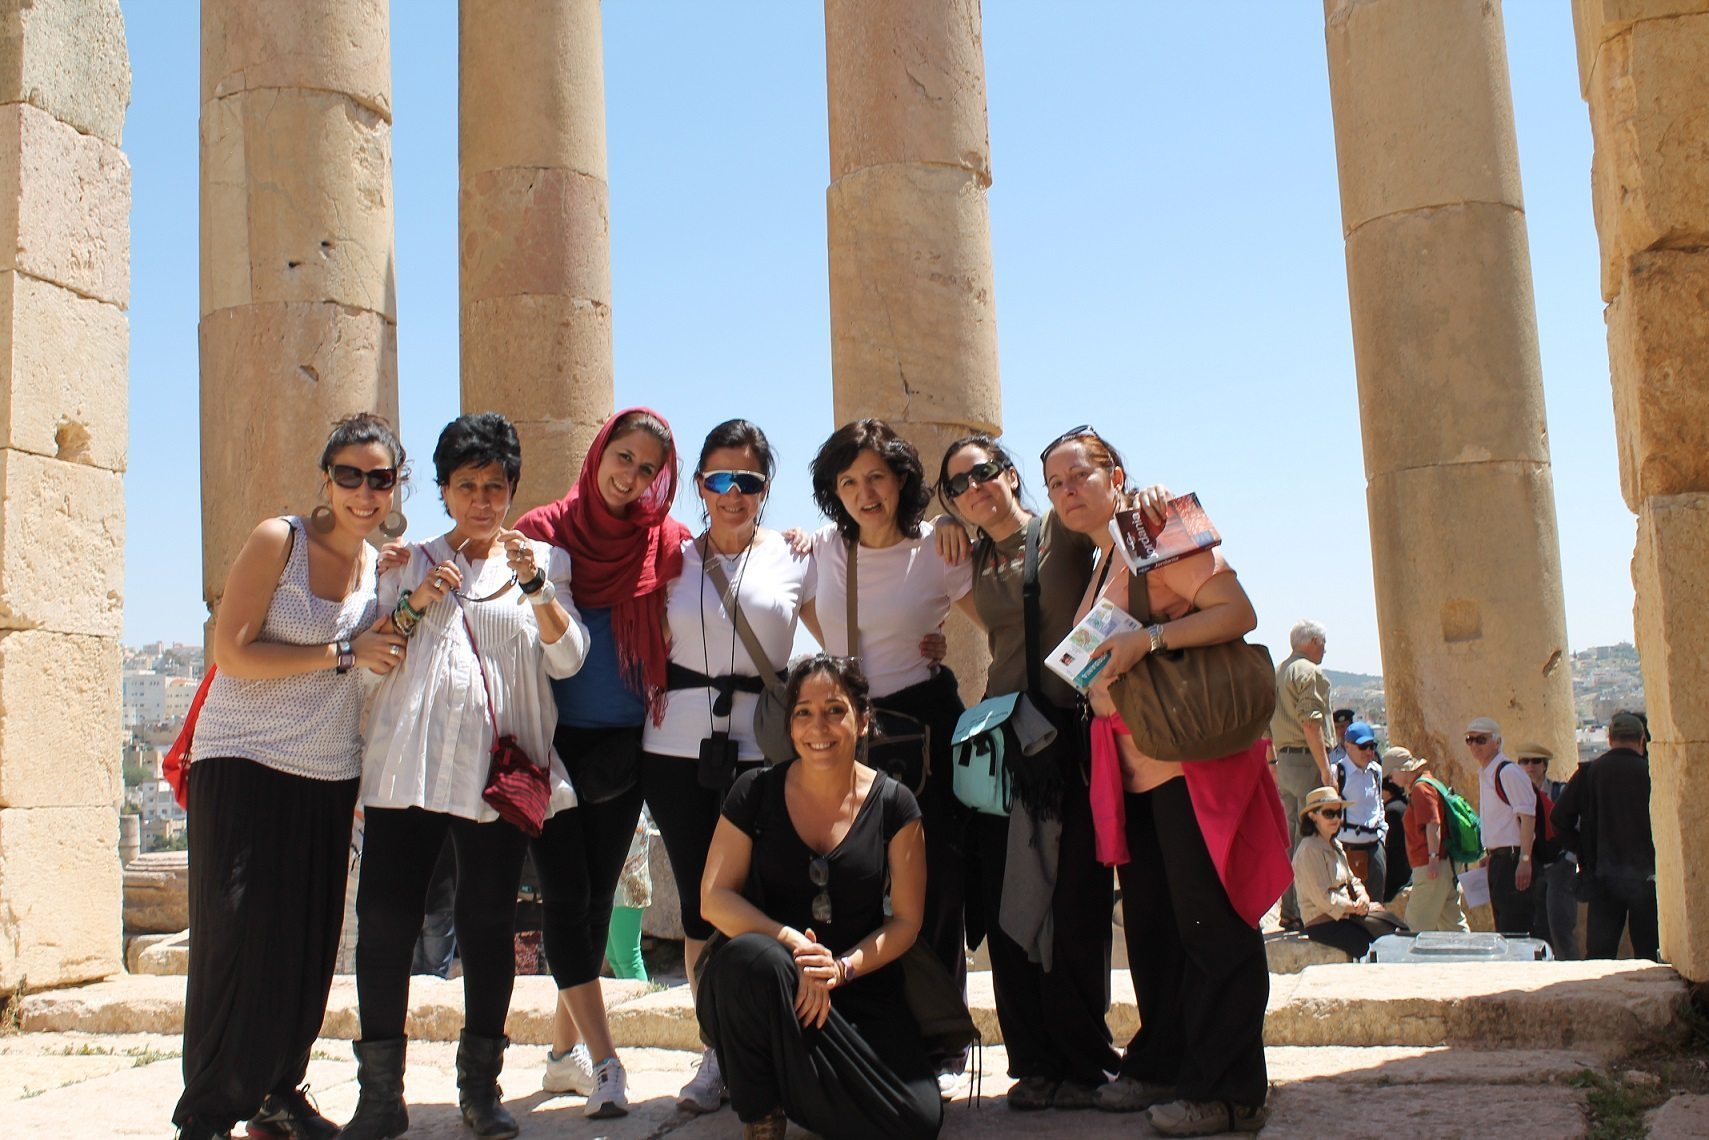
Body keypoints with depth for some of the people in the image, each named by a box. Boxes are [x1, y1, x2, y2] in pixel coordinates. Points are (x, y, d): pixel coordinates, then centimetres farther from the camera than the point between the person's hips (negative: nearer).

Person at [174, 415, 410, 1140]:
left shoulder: (383, 565, 10)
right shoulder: (278, 541, -7)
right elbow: (233, 652, -14)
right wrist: (344, 653, -17)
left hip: (329, 779, 6)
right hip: (246, 767, -5)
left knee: (309, 945, 8)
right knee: (237, 937, -6)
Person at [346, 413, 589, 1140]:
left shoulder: (540, 562, 12)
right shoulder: (409, 564, 16)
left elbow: (567, 659, -1)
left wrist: (534, 584, -14)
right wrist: (413, 604, -4)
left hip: (498, 770, -1)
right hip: (406, 764, 1)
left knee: (488, 922, 0)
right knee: (385, 918, -4)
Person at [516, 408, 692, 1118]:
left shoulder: (664, 543, 3)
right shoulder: (545, 530, -1)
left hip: (623, 746, 3)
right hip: (554, 742, -2)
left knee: (599, 895, 9)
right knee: (566, 893, -8)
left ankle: (565, 1051, 21)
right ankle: (603, 1062, -3)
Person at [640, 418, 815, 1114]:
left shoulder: (793, 558, 4)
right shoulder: (672, 557, 9)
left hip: (762, 748, -2)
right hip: (678, 749, 2)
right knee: (698, 901, 6)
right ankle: (717, 1052, 17)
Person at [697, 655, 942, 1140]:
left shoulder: (893, 804, -1)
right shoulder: (756, 793, -1)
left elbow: (906, 920, 0)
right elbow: (714, 898, -6)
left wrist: (844, 967, -18)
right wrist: (791, 943, -23)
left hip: (863, 989, 1)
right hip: (757, 987, -1)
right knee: (753, 958, -37)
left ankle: (795, 1089, 12)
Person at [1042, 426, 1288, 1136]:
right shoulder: (1093, 564, 17)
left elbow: (1238, 612, -18)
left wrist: (1147, 638, -26)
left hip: (1194, 762, -9)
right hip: (1135, 771, 9)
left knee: (1210, 923, -4)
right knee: (1148, 922, 14)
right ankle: (1162, 1065, 25)